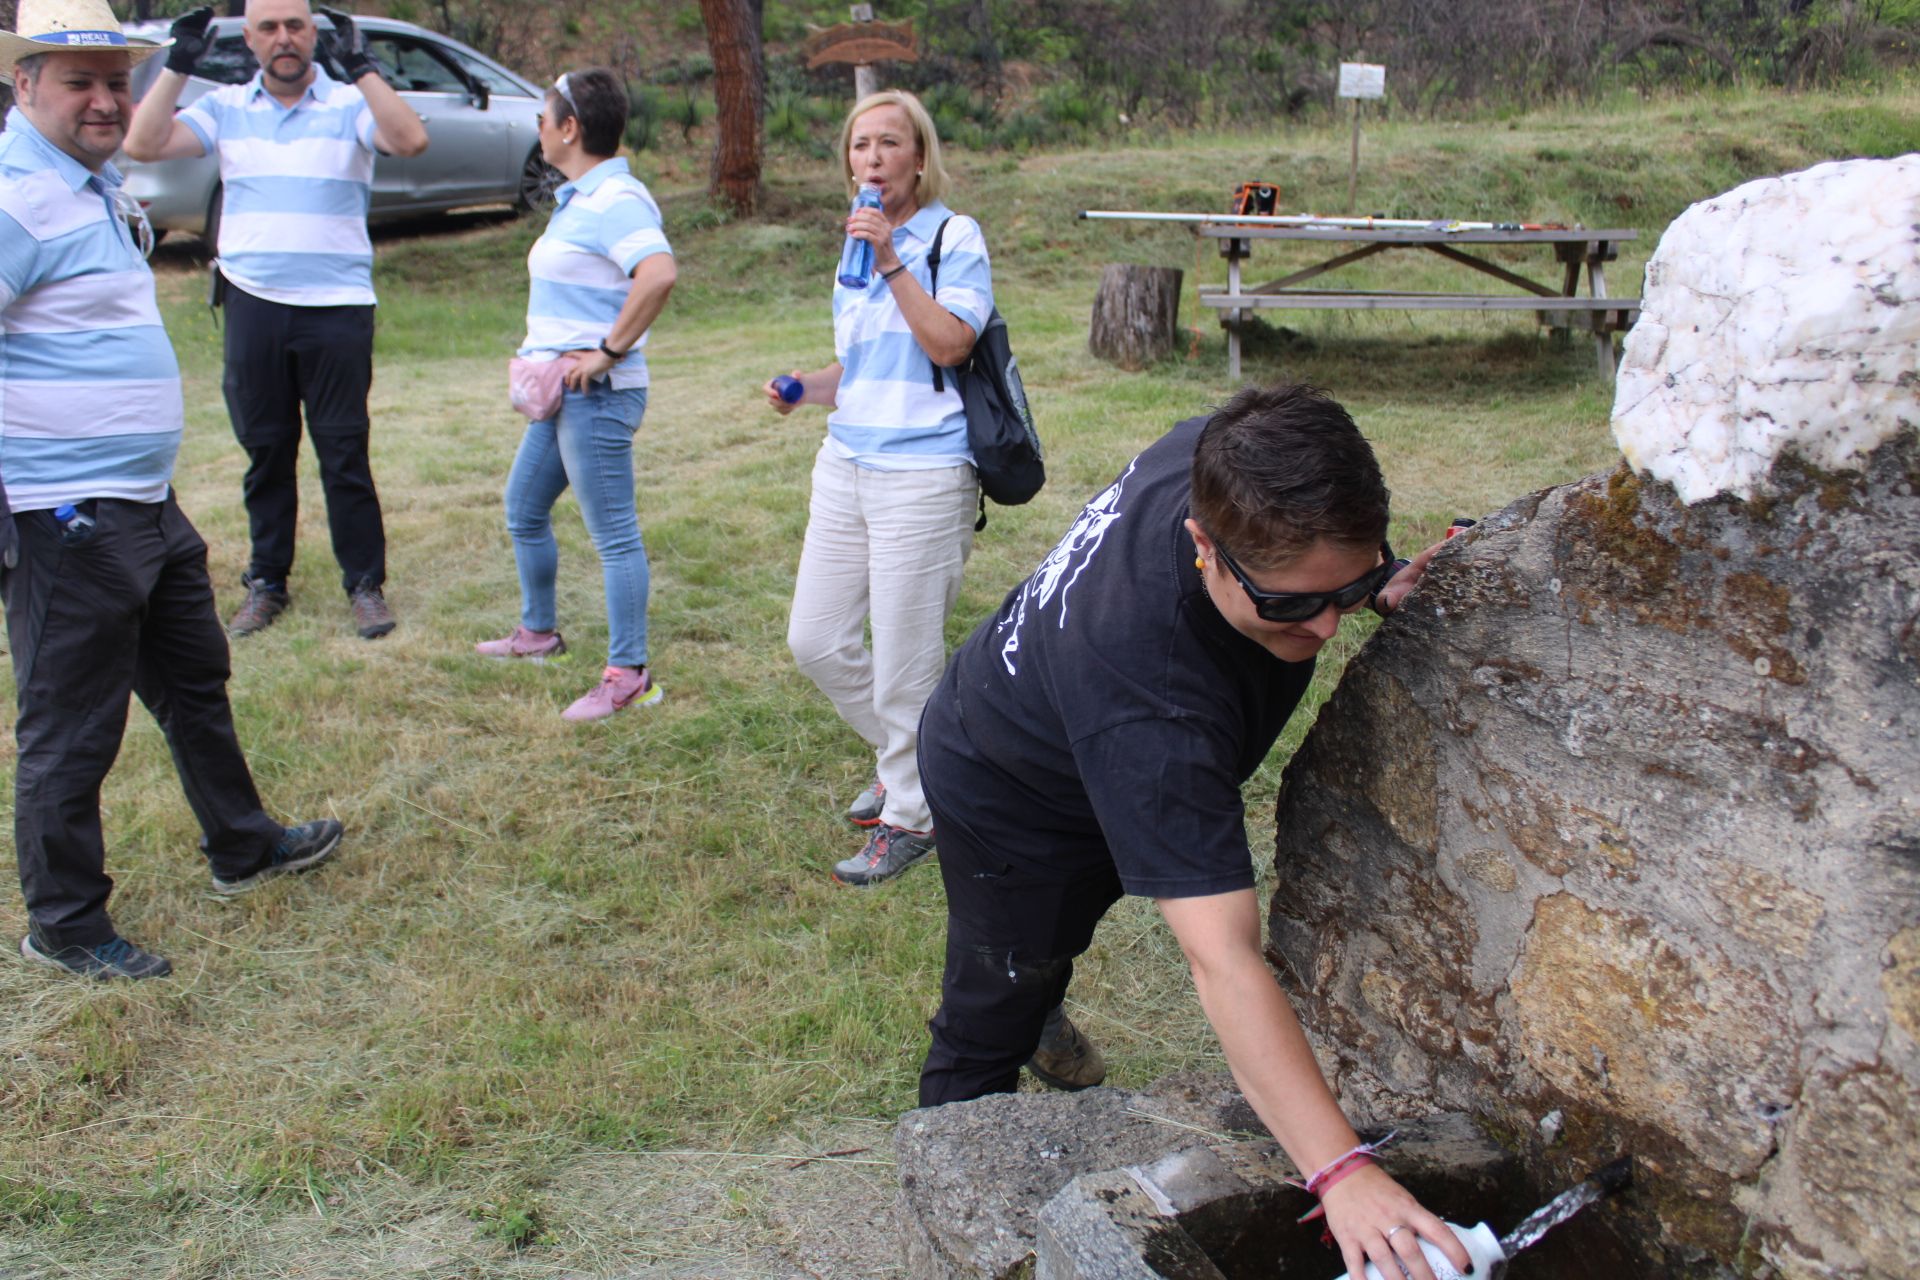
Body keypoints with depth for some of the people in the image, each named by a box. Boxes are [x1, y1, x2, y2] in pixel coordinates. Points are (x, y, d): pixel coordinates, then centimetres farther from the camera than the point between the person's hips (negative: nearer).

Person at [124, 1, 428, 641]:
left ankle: (366, 584, 10)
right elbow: (143, 144, -2)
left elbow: (410, 140, -20)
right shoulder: (225, 108, 8)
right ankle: (267, 582, 21)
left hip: (337, 306, -3)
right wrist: (177, 65, -7)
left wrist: (359, 65, -22)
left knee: (344, 452, 1)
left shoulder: (350, 105, 0)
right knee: (265, 452, 10)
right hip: (253, 305, 3)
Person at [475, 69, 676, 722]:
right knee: (523, 508, 22)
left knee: (613, 533, -5)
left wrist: (609, 351, -27)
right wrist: (543, 343, 14)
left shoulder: (615, 199, -17)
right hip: (562, 393, 11)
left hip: (597, 395, -11)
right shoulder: (579, 197, 15)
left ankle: (629, 675, 2)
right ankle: (538, 631, 39)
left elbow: (659, 273, -34)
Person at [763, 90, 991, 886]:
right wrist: (805, 389, 5)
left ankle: (910, 816, 19)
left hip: (923, 475, -7)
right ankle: (901, 756, 33)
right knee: (815, 640, 10)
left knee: (904, 662, 0)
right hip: (845, 463, 8)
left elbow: (949, 344, -19)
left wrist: (892, 262, -20)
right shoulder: (856, 243, 15)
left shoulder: (954, 236, -5)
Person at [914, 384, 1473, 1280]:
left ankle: (1039, 1010, 67)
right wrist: (1341, 1171, -57)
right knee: (991, 1021, 9)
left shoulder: (1233, 466, -31)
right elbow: (1223, 960, -53)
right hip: (1011, 806, -8)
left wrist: (1375, 587, -21)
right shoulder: (1144, 701, -51)